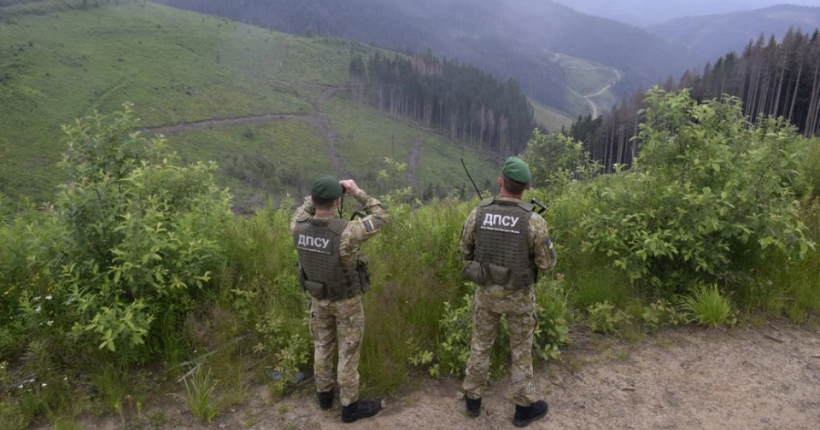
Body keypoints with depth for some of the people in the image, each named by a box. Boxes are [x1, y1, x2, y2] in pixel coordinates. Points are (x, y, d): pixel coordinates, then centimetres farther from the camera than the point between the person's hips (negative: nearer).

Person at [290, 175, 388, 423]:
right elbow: (381, 218, -19)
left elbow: (304, 211, 7)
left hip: (318, 297, 5)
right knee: (348, 351, 11)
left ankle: (324, 395, 42)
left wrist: (320, 192, -3)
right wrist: (358, 193, -15)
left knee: (322, 345, 23)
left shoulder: (299, 228, -20)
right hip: (347, 301, -5)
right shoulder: (346, 233, -35)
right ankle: (350, 406, 26)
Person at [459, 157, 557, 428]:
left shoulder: (477, 214, -12)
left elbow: (466, 253, 1)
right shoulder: (534, 221, -20)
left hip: (486, 291, 2)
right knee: (521, 349, 16)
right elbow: (547, 264, -11)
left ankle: (473, 399, 34)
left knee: (481, 344, 20)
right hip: (519, 295, -2)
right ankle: (525, 407, 30)